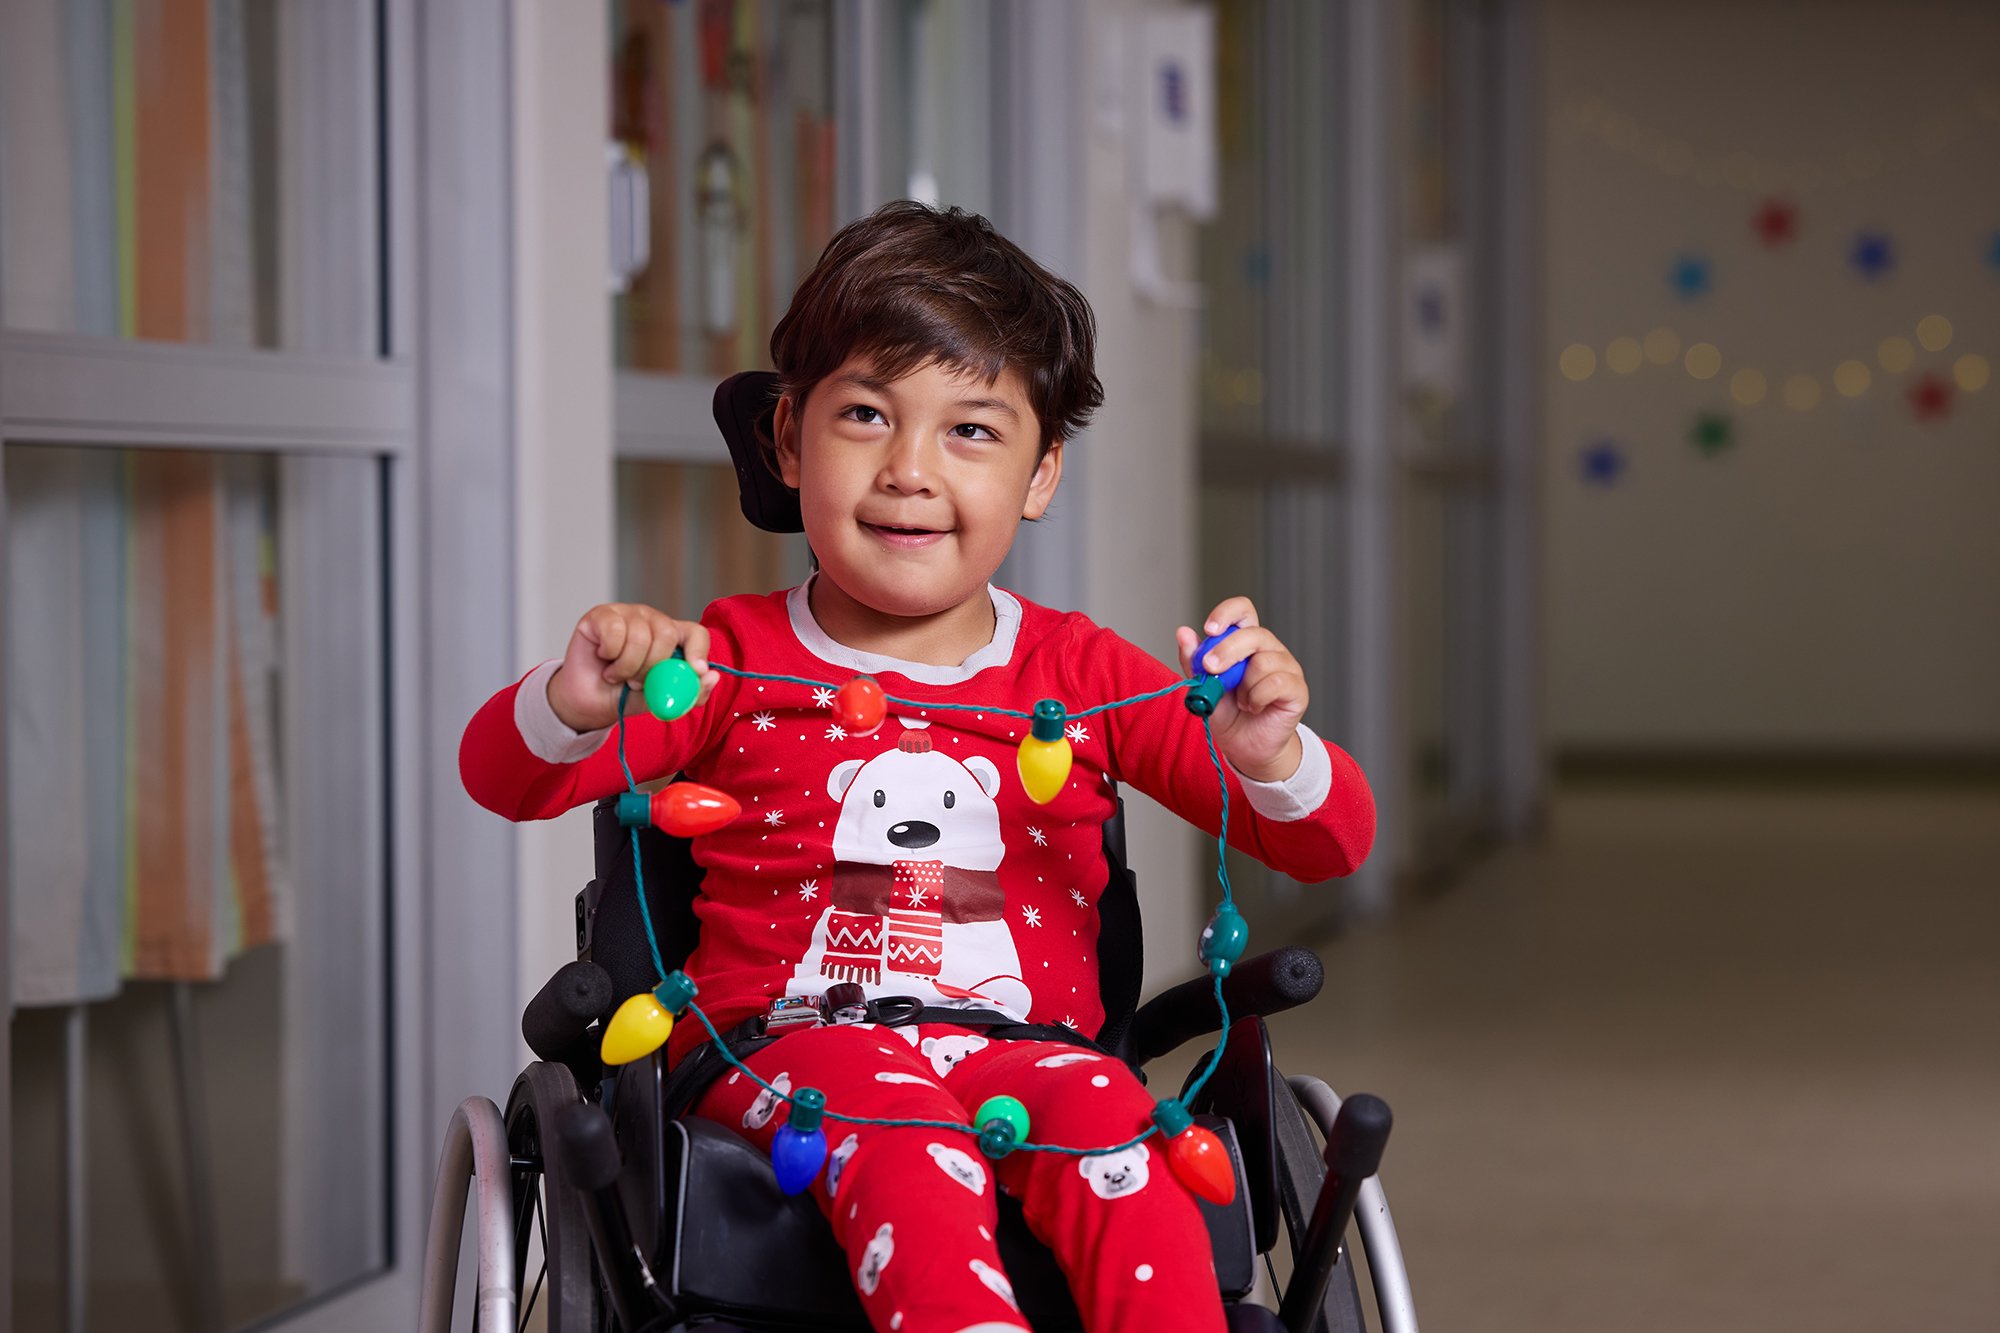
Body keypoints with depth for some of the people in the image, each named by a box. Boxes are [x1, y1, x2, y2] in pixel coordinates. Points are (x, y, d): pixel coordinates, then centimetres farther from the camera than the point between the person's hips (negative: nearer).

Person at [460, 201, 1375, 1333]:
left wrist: (1271, 760, -15)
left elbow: (1332, 845, 10)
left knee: (1102, 1116, -32)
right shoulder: (733, 658, 11)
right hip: (791, 1039, -2)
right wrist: (575, 704, -23)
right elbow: (503, 780, 1)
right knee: (900, 1130, -35)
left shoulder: (1082, 674, 14)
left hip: (1024, 1045, 2)